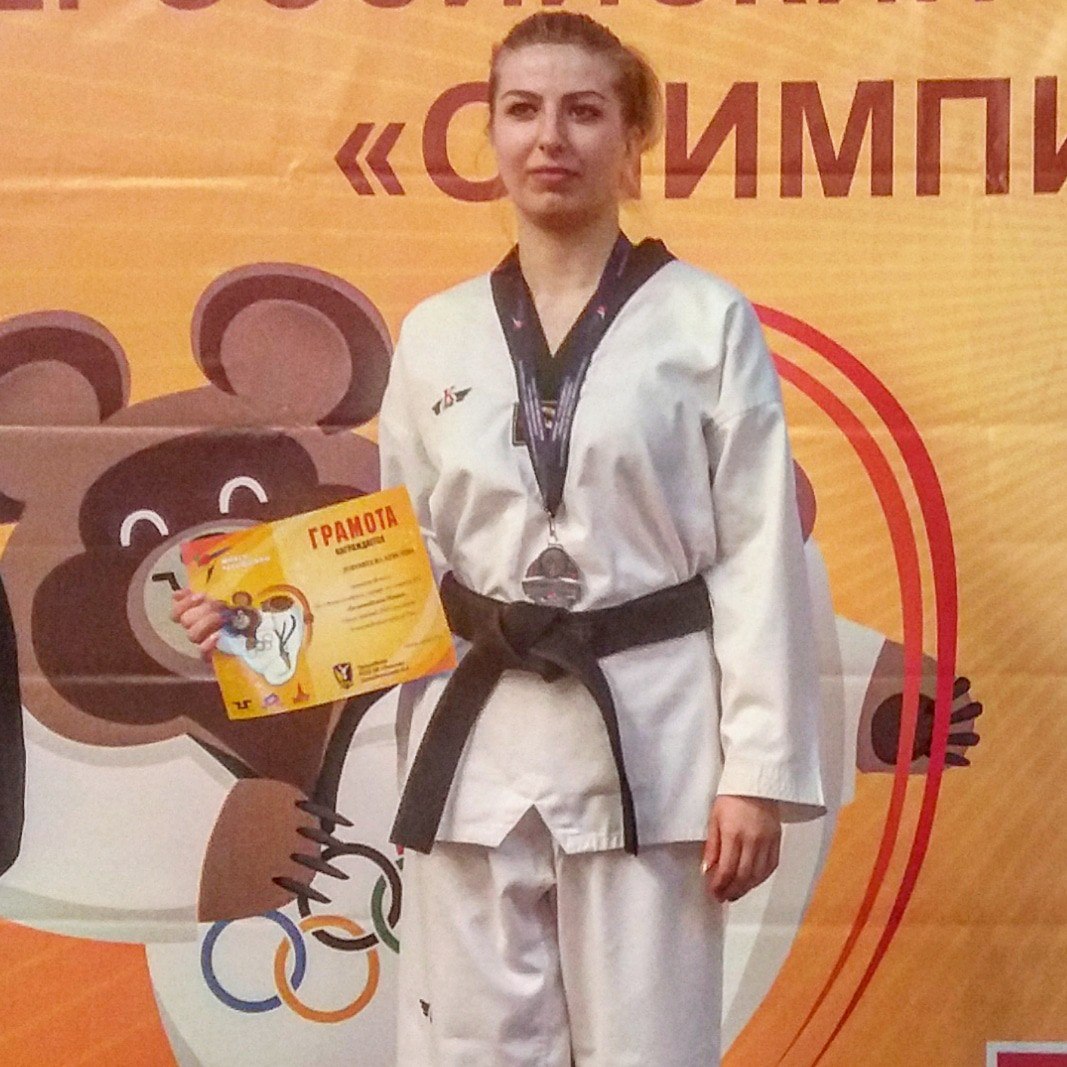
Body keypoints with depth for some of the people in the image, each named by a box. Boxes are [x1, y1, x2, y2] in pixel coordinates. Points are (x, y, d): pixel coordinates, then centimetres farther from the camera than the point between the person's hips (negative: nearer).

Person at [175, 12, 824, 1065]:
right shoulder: (435, 335, 8)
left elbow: (759, 554, -3)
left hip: (649, 737, -3)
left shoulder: (708, 321, -1)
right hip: (474, 739, 3)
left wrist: (758, 769, -8)